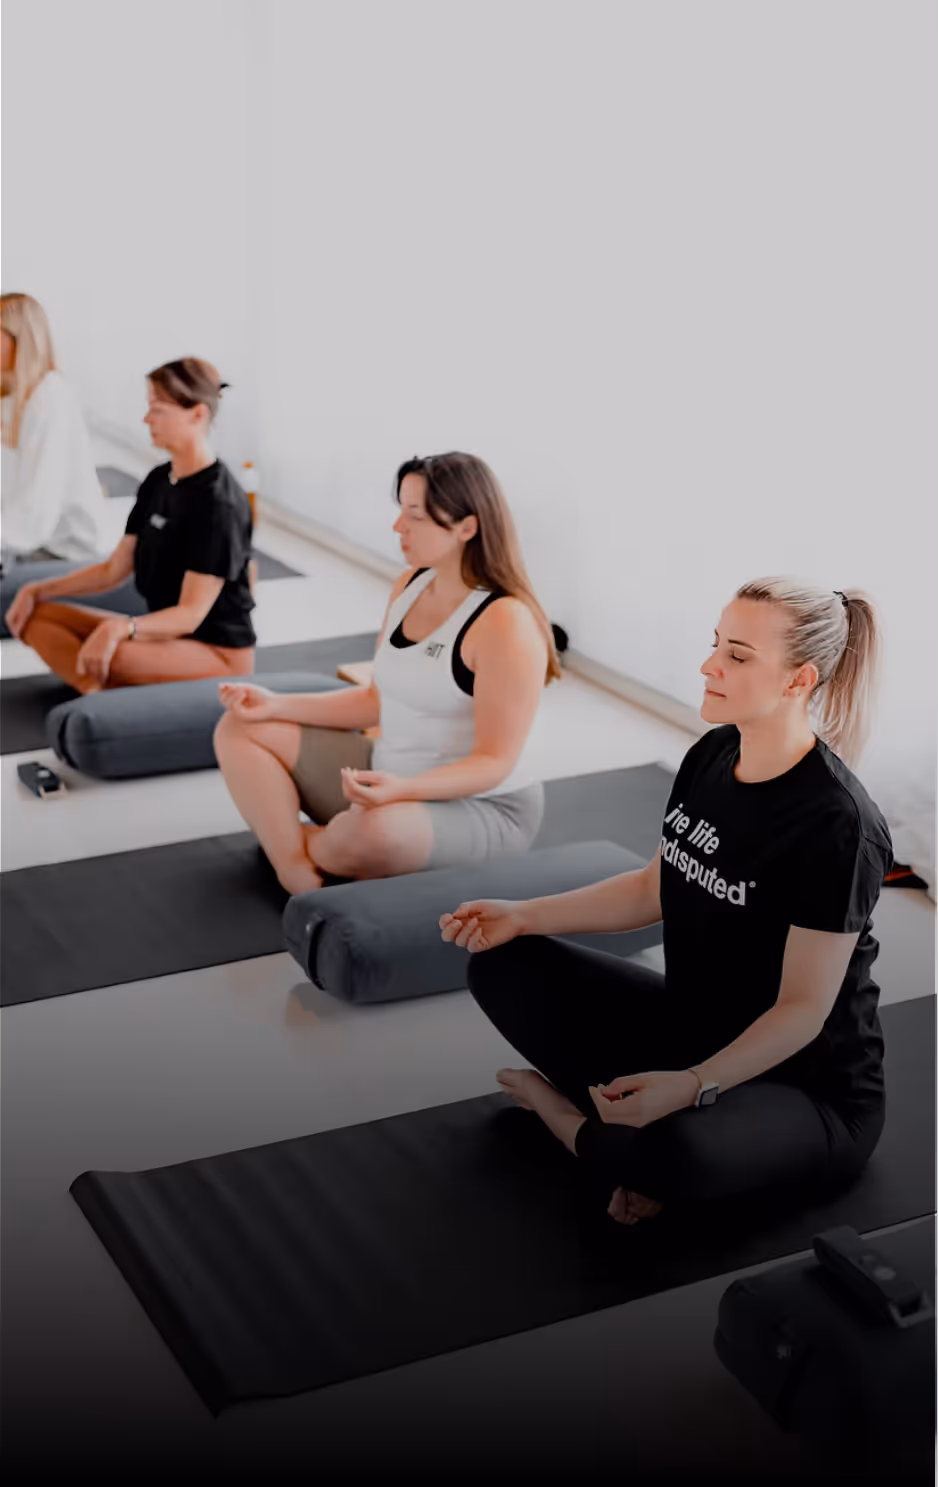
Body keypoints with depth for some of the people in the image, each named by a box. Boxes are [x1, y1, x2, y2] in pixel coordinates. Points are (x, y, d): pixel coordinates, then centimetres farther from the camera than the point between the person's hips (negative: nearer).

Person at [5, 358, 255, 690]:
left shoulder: (218, 501, -19)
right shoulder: (157, 482, 7)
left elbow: (190, 614, -24)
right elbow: (114, 569, 13)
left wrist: (121, 628, -40)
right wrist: (37, 591, 3)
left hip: (220, 653, -10)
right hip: (165, 634, 10)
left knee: (116, 656, -39)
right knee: (35, 616, -4)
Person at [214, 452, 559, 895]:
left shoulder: (504, 622, -23)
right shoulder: (409, 585, 3)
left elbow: (494, 762, -22)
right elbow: (378, 700, 12)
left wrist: (402, 789, -38)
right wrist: (275, 705, 2)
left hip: (480, 807, -8)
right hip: (389, 781, 8)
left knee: (374, 833, -41)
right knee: (241, 729, 3)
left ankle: (312, 846, -1)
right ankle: (298, 881, -15)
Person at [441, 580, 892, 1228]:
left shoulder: (837, 825, -26)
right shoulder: (713, 756, -2)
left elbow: (804, 1009, -23)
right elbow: (656, 888, 12)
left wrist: (690, 1087, -37)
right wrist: (524, 916, 3)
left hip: (809, 1088, -8)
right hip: (695, 1029, 8)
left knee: (672, 1151, -39)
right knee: (501, 965, 3)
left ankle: (575, 1121, -6)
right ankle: (633, 1118, -5)